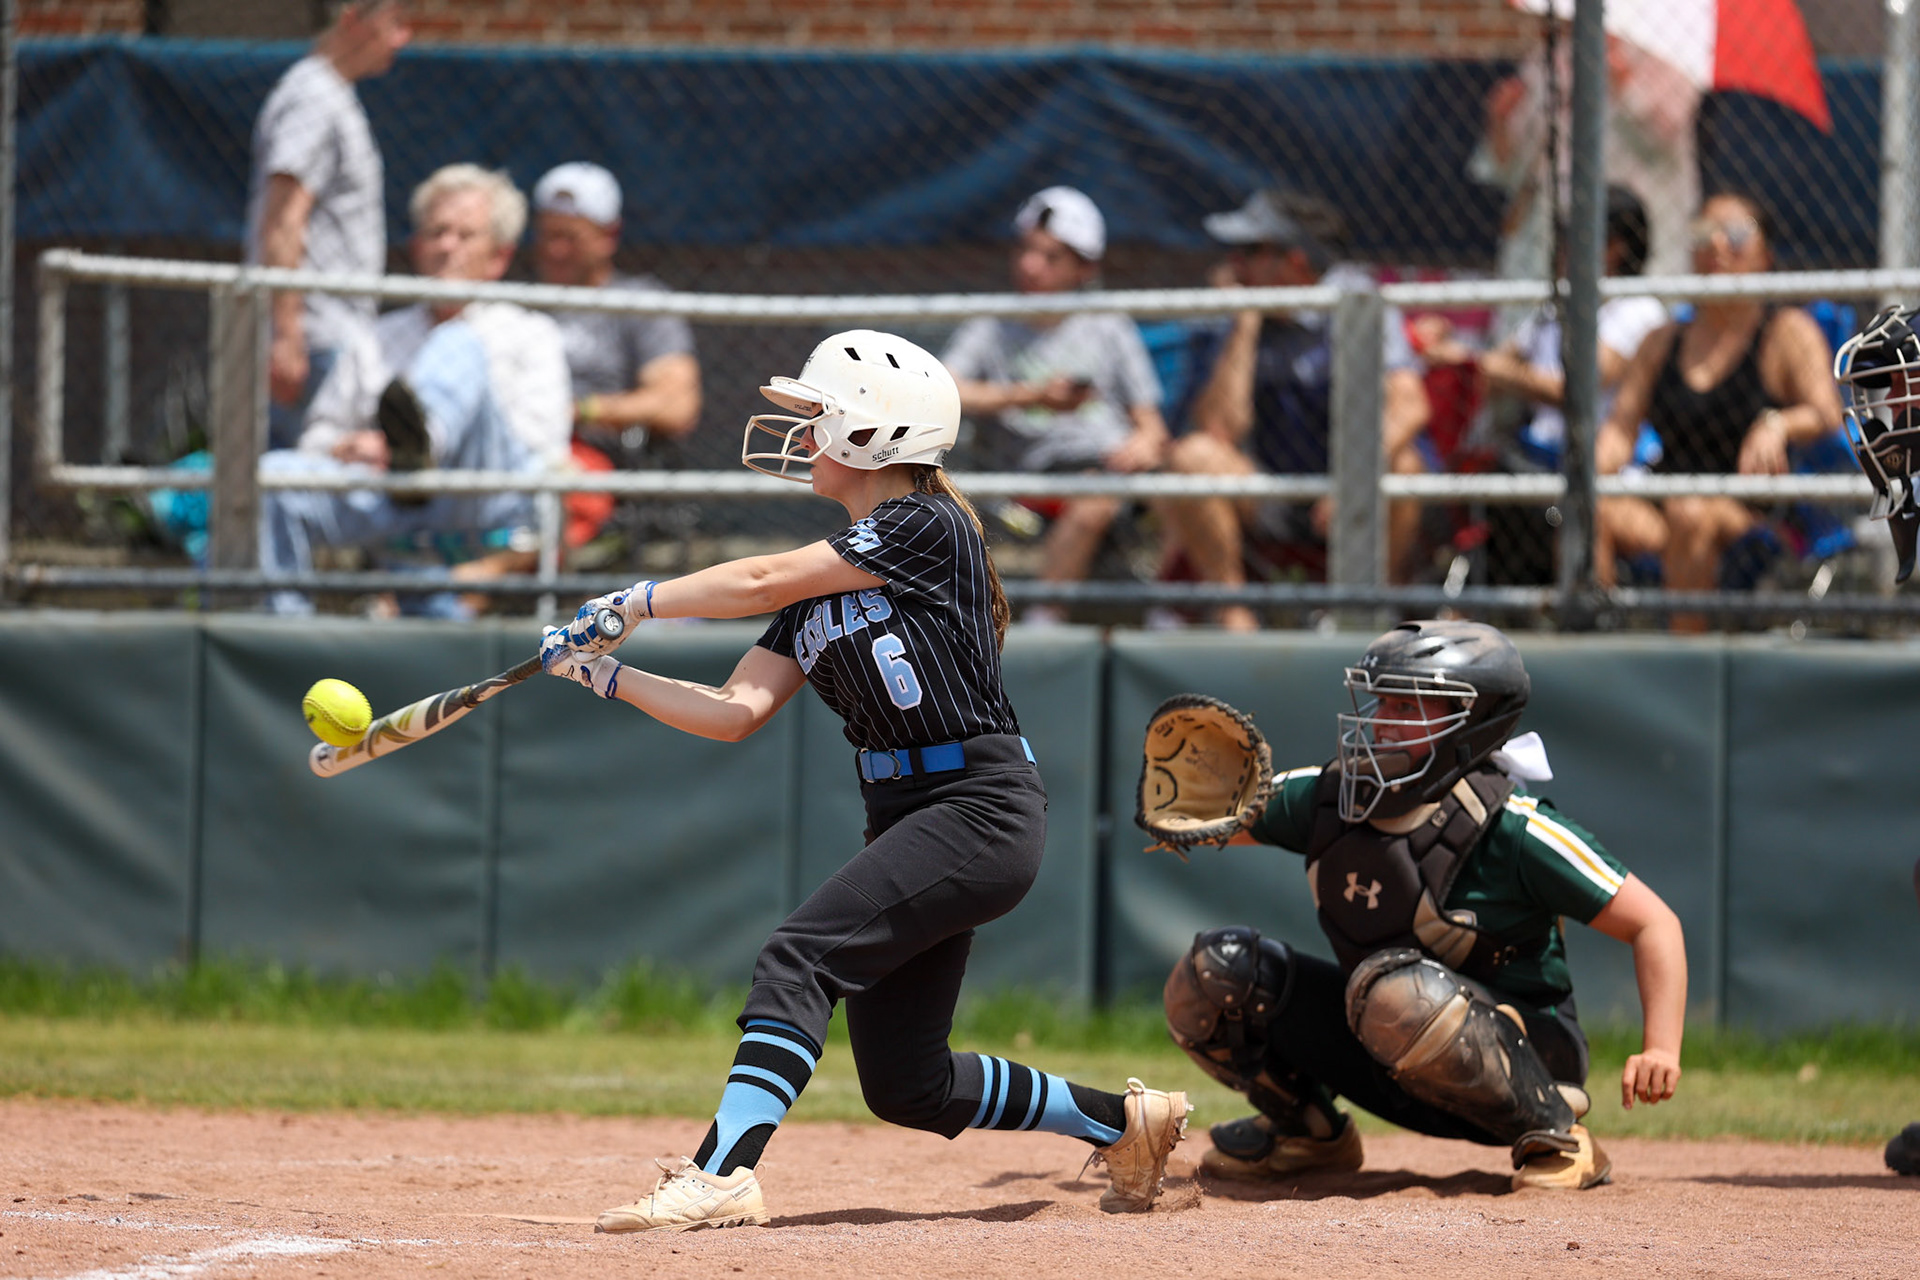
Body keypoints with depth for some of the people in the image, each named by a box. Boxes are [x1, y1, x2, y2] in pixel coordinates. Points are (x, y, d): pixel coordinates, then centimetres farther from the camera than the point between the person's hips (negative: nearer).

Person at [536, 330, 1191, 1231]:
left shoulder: (926, 529, -8)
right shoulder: (826, 580, 16)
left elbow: (763, 582, -15)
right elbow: (736, 712, 9)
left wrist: (634, 601, -8)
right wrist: (607, 674, 0)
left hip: (980, 810, -9)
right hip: (904, 817, 9)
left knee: (800, 956, -24)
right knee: (904, 1085, 9)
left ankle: (724, 1173, -35)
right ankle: (1123, 1121, 26)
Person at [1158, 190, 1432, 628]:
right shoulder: (1228, 331, -1)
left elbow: (1409, 407, -22)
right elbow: (1218, 430, -15)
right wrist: (1245, 324, -14)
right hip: (1271, 508, 2)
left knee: (1402, 464, -34)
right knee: (1191, 456, -24)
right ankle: (1234, 616, -18)